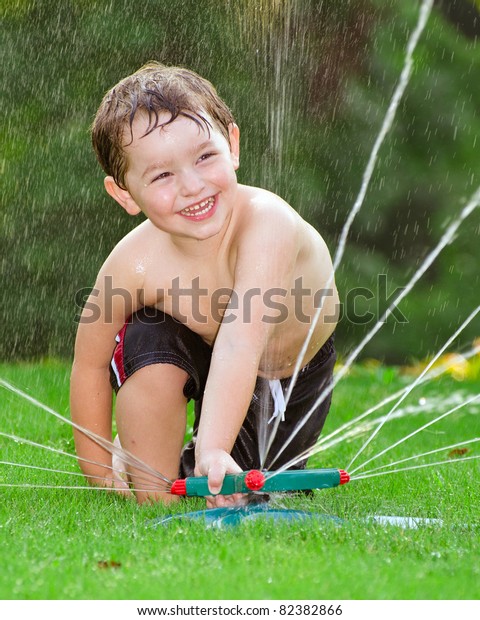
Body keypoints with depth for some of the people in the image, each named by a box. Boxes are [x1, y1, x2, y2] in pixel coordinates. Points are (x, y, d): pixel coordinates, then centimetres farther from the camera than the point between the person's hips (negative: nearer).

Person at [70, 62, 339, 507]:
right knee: (151, 343, -30)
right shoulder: (135, 264, -31)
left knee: (234, 489, -5)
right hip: (201, 351, 1)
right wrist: (101, 474, -11)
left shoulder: (267, 222, -42)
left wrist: (213, 451, -64)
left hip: (296, 372, -1)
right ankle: (152, 493, -10)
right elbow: (89, 366, -15)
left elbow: (242, 341, -54)